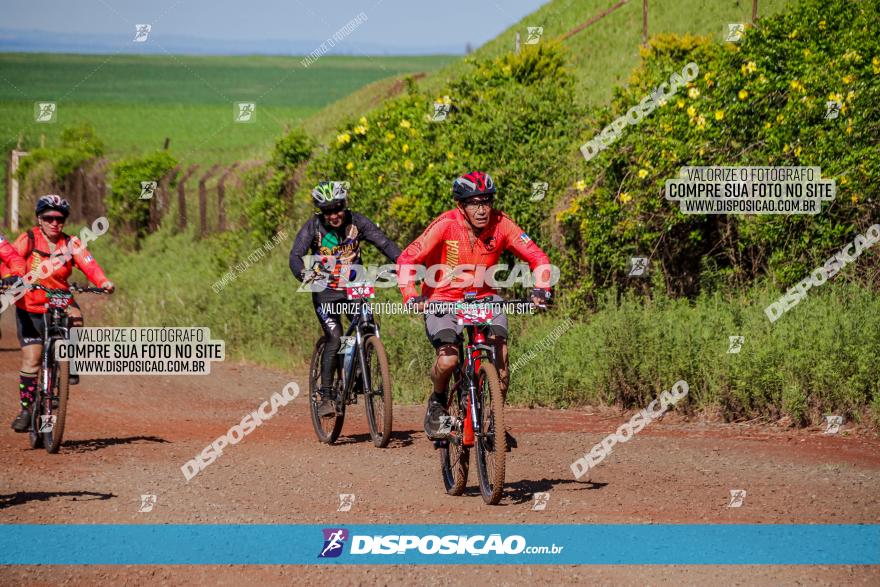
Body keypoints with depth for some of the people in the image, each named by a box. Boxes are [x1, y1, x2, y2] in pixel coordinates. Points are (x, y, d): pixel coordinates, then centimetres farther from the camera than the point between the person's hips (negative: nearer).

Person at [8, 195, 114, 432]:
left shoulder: (71, 244, -4)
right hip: (30, 308, -1)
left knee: (75, 317, -31)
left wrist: (103, 282, -37)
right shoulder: (28, 239, -8)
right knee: (31, 360, -7)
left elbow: (88, 264, -17)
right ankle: (26, 408, 7)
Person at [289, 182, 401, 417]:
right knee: (334, 338, -19)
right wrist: (304, 274, -43)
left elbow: (383, 241, -15)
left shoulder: (356, 221, -7)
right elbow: (296, 256, -21)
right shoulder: (313, 227, -11)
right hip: (326, 292, -2)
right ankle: (326, 397, -13)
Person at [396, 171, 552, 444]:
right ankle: (437, 403, 8)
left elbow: (537, 257, -10)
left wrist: (541, 289, -27)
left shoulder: (501, 225, -14)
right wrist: (411, 297, -36)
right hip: (443, 299, -3)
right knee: (448, 360, -25)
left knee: (500, 351, -21)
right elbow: (407, 259, -22)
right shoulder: (446, 225, -22)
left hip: (483, 296, 3)